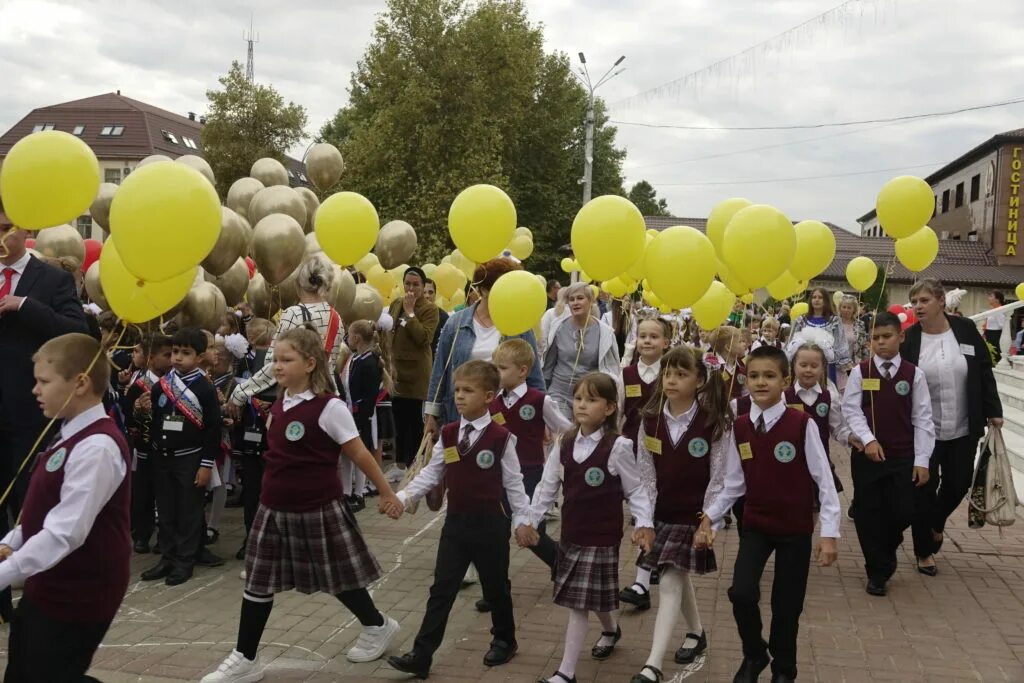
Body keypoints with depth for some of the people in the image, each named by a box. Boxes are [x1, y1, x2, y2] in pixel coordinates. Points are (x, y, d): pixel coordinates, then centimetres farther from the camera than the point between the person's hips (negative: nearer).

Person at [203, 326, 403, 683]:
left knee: (337, 576, 10)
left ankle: (378, 626, 35)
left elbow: (359, 454, -11)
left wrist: (386, 492, -4)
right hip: (276, 509, 6)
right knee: (258, 580, 7)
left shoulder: (329, 407, -16)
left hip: (318, 509, -6)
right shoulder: (279, 405, 4)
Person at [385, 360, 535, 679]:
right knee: (441, 589, 3)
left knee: (495, 586, 13)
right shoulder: (448, 435, 2)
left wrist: (522, 519, -5)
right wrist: (403, 497, -5)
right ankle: (421, 656, 4)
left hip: (490, 523, -4)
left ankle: (504, 640, 35)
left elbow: (513, 482, -6)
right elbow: (431, 473, 5)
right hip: (455, 521, 4)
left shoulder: (500, 437, -11)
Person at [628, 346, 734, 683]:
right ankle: (696, 633, 43)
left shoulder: (715, 422, -12)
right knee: (678, 578, 18)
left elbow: (719, 478, -10)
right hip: (661, 512, 5)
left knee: (670, 583, -10)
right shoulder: (650, 419, -2)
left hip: (694, 515, -4)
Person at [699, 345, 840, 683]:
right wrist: (710, 516, -3)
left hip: (795, 528, -2)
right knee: (741, 593, -14)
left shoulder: (802, 424, -14)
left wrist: (829, 533, -13)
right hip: (755, 524, 2)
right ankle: (753, 654, 15)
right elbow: (734, 484, 6)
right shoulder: (740, 427, -3)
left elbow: (824, 481, -10)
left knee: (787, 604, 6)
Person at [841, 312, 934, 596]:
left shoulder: (913, 374, -1)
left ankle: (886, 550, 31)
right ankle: (877, 571, 19)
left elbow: (922, 418, -1)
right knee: (869, 513, 4)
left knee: (903, 512, -2)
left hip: (903, 456, 0)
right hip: (866, 454, 0)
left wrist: (922, 460, -5)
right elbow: (851, 410, -4)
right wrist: (868, 439, -18)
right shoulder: (860, 372, -2)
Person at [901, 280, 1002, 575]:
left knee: (958, 484, 10)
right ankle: (924, 551, 21)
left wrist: (993, 411, 2)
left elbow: (984, 372, 2)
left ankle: (936, 523, 43)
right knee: (925, 488, 3)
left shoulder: (965, 329, -5)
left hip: (963, 429, 2)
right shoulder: (909, 338, -8)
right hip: (923, 429, -2)